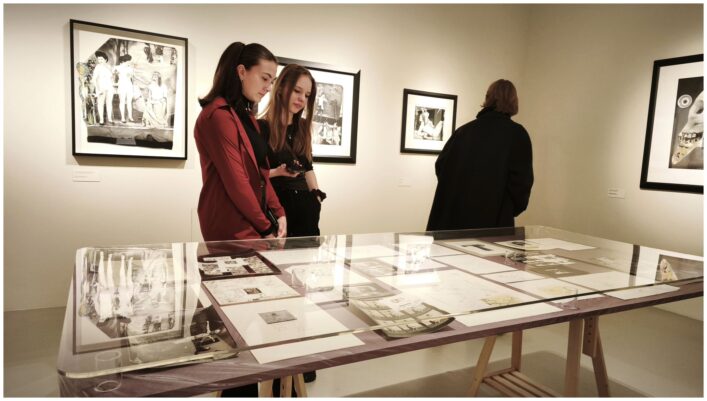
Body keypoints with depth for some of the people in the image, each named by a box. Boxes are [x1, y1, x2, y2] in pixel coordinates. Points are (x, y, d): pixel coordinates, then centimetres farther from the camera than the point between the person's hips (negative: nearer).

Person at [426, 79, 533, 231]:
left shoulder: (464, 129, 6)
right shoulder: (517, 133, -4)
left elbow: (441, 165, 6)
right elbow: (521, 180, -9)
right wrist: (512, 210, 8)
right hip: (493, 220, -3)